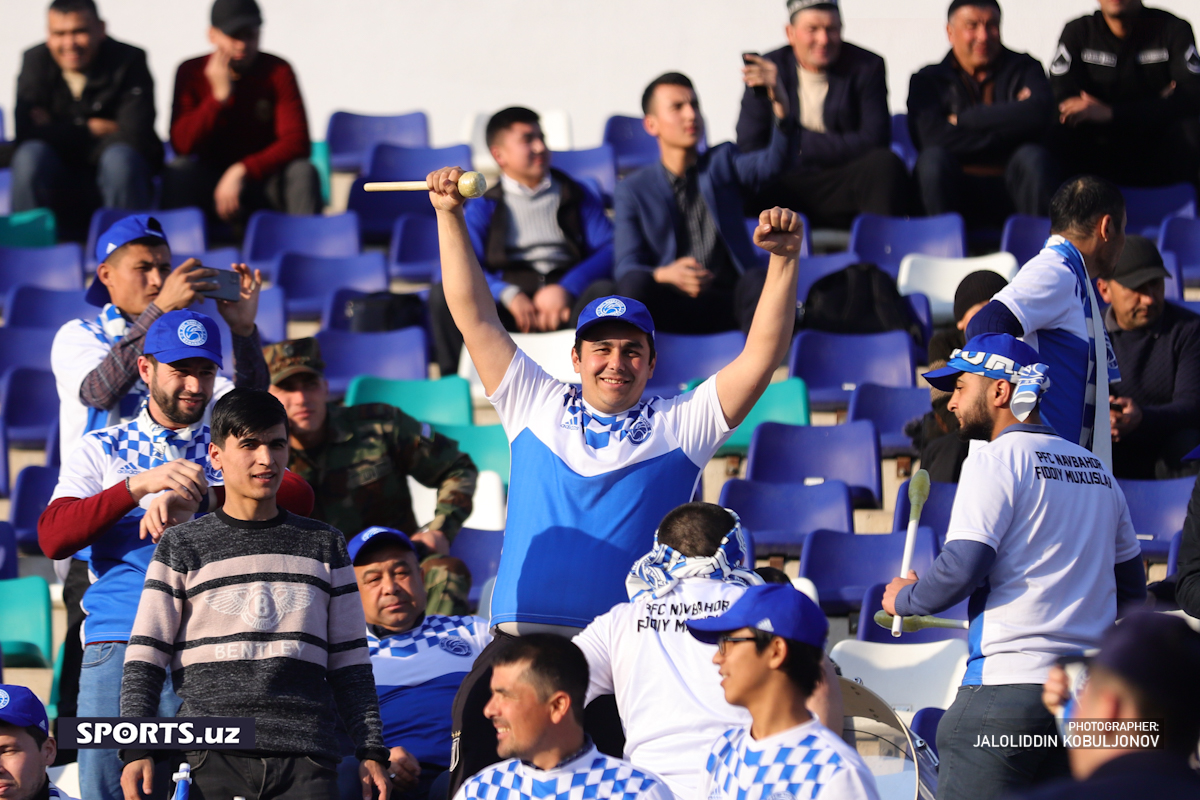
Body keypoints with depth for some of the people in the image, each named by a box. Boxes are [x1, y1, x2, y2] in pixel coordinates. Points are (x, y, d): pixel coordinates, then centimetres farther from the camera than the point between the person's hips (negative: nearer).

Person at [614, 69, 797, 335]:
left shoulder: (722, 162, 18)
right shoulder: (634, 190, 12)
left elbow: (772, 163, -4)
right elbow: (626, 268, 1)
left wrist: (782, 115, -27)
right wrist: (665, 275, -24)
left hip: (731, 303, 1)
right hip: (673, 308, -1)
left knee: (759, 282, -34)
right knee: (636, 284, -34)